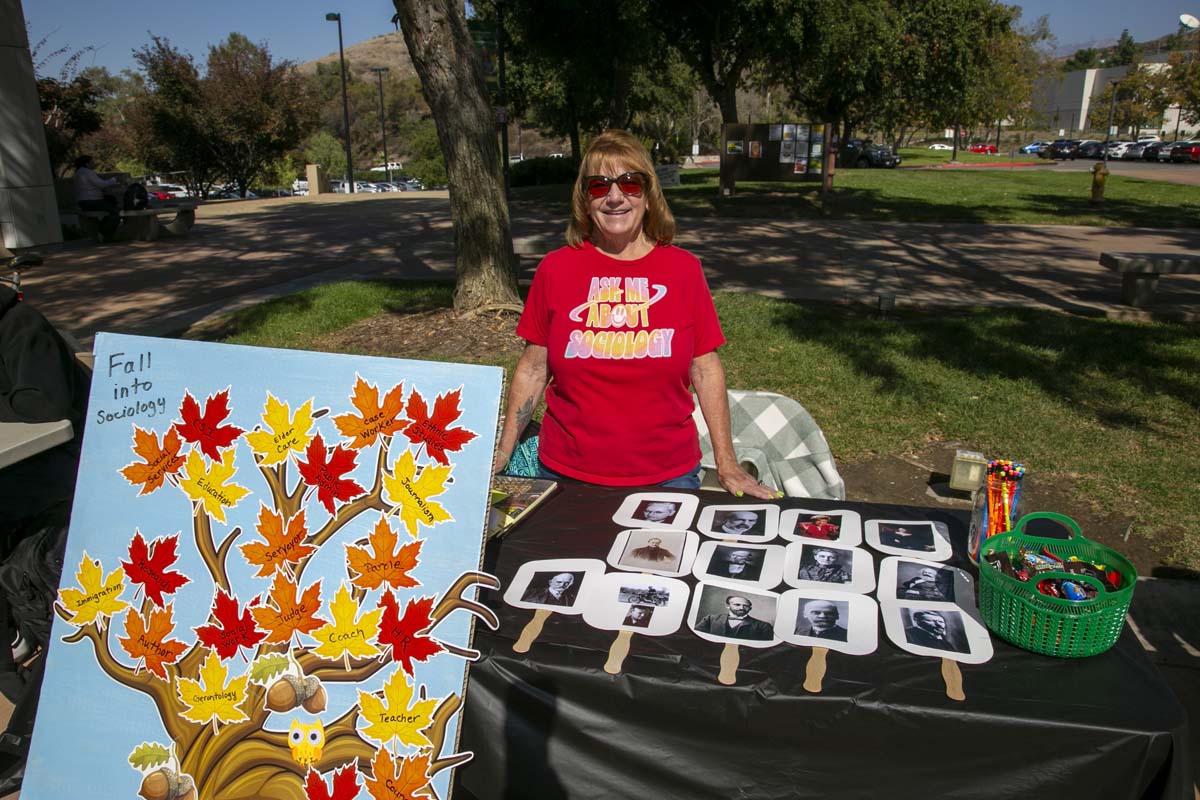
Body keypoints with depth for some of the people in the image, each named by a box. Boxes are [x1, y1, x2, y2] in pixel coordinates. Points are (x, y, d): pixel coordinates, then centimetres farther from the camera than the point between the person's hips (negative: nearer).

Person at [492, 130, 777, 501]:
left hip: (668, 474, 0)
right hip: (567, 474, 0)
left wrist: (727, 466, -1)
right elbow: (534, 367, 2)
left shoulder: (683, 268, -2)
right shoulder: (556, 268, -2)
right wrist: (501, 454, -2)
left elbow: (706, 369, 0)